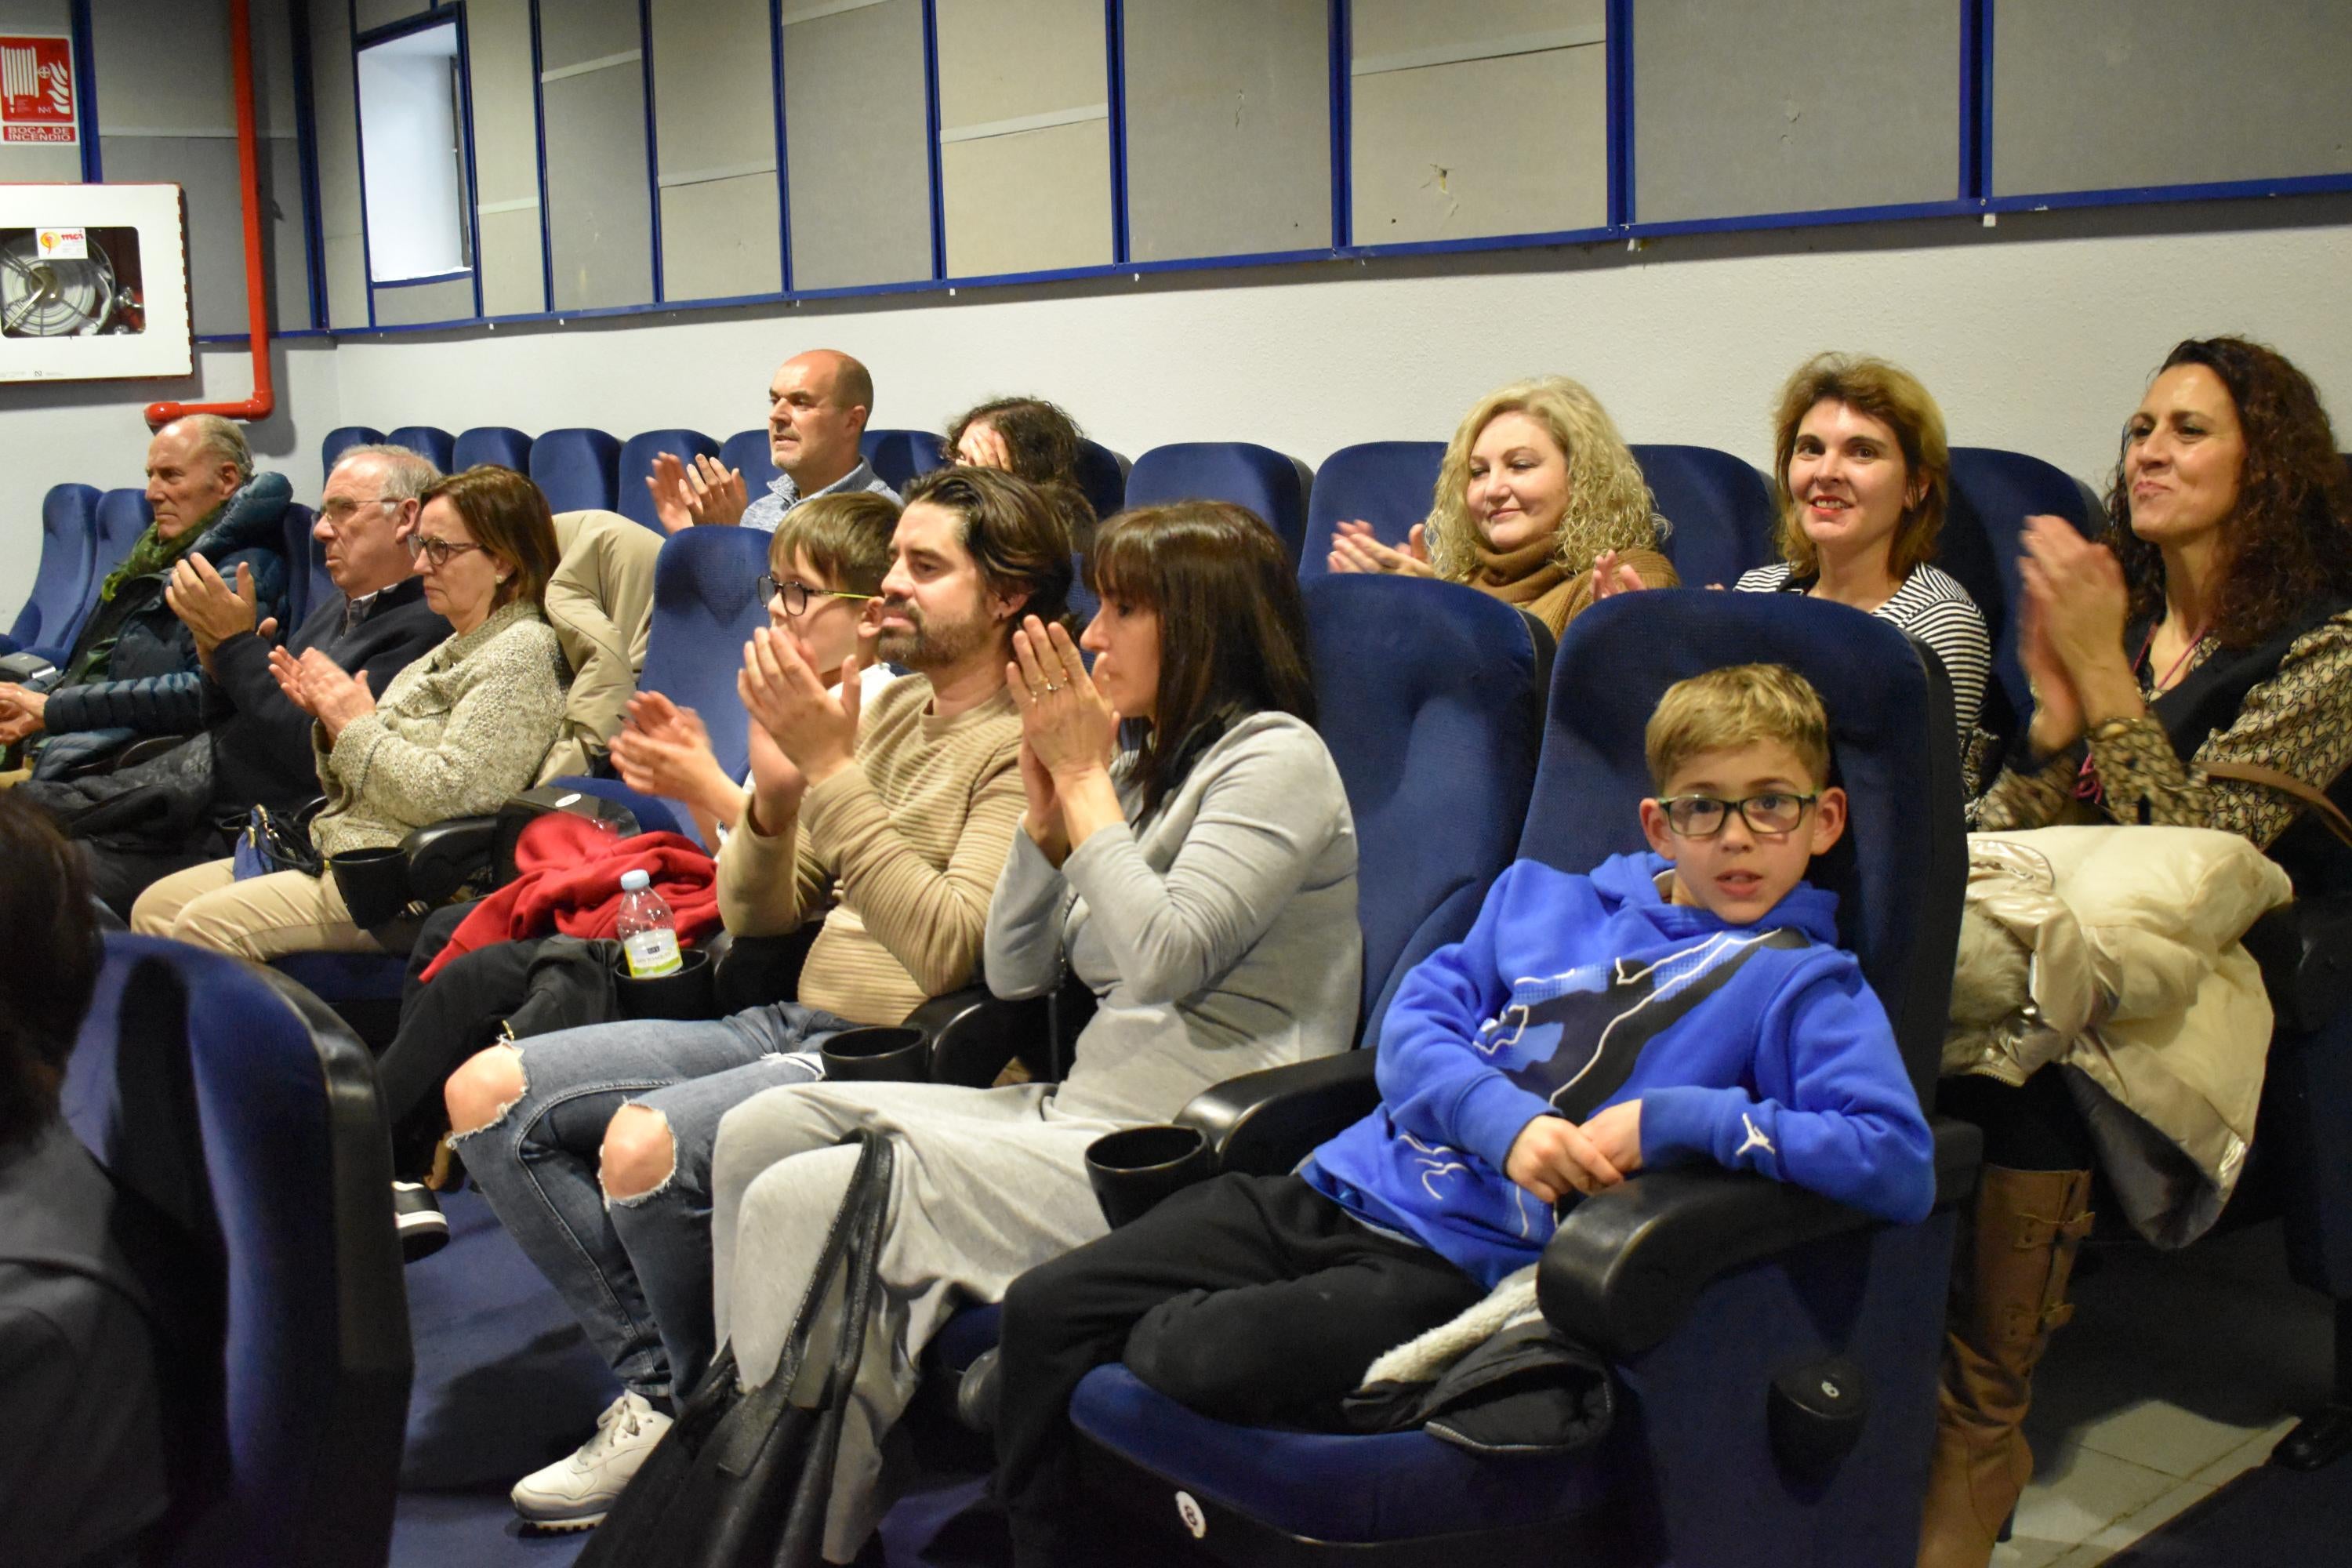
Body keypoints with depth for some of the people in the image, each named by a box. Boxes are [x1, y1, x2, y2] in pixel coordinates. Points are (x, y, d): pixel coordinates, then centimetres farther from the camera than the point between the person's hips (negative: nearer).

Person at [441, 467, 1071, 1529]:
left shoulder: (1027, 745, -10)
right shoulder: (879, 705, 14)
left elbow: (950, 951, -24)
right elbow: (755, 917, 14)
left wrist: (834, 772, -23)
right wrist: (774, 798, -7)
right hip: (791, 1024, 9)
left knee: (645, 1143, -32)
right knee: (487, 1092, -2)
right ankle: (658, 1386, 0)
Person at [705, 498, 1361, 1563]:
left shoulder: (1276, 758, -8)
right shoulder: (1145, 763, 17)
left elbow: (1165, 955, -21)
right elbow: (1014, 975, 16)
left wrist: (1084, 777, -10)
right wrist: (1045, 803, 1)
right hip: (1079, 1113, 9)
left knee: (801, 1203, -18)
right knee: (760, 1132, 1)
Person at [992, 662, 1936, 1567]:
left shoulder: (1802, 986, -1)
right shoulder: (1542, 897, 16)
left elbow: (1901, 1163, -15)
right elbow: (1412, 1024, 7)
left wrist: (1672, 1119, -20)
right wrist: (1504, 1118, -14)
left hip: (1465, 1263, -5)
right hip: (1343, 1187, 6)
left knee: (1208, 1359, -29)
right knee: (1044, 1306, -5)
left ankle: (1152, 1336, 4)